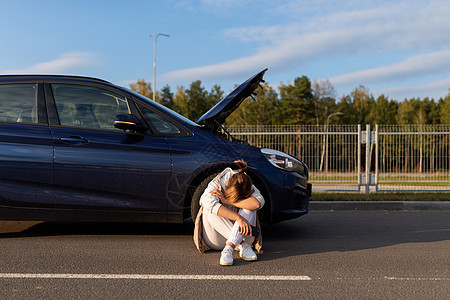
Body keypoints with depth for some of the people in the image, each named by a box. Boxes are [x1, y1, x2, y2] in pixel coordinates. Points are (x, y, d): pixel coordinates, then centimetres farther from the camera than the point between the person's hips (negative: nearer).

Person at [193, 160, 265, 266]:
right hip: (216, 241, 0)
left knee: (249, 207, -25)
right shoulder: (216, 184, -18)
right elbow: (210, 203, -39)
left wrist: (227, 201, -32)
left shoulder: (249, 188, -12)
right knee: (208, 209, -29)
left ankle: (229, 248, -37)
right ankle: (242, 246, -34)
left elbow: (258, 203, -34)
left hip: (242, 234, 1)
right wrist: (239, 218, -47)